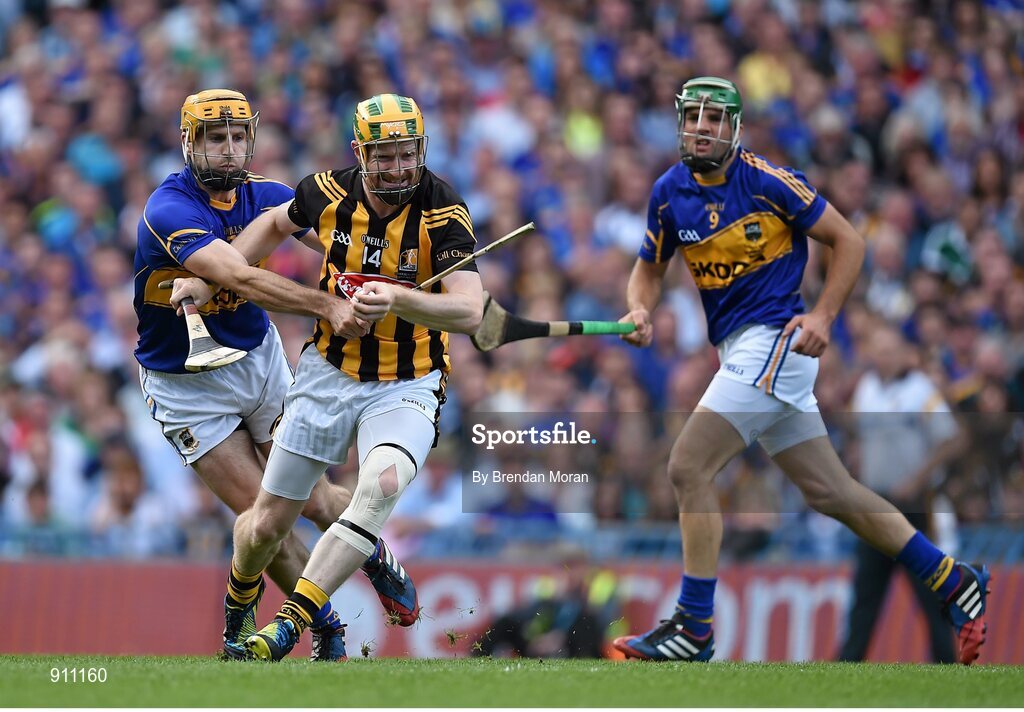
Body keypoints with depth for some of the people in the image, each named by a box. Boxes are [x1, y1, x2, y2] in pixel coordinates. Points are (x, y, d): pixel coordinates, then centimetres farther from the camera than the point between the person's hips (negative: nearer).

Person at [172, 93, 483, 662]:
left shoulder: (443, 213, -19)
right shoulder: (330, 193, -8)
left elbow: (469, 312, -30)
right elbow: (276, 222, 17)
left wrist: (396, 301, -47)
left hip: (407, 386, -3)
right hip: (328, 373, 3)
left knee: (383, 484, -34)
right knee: (265, 524, 5)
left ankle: (291, 621, -33)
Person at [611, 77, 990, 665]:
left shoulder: (766, 180, -11)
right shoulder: (671, 192, 6)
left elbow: (849, 241, -4)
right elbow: (650, 267, 17)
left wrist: (823, 316, -15)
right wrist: (641, 311, -5)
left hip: (776, 340, -7)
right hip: (742, 352, 7)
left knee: (689, 467, -15)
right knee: (832, 491, 10)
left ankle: (693, 629, -10)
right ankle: (955, 584, 20)